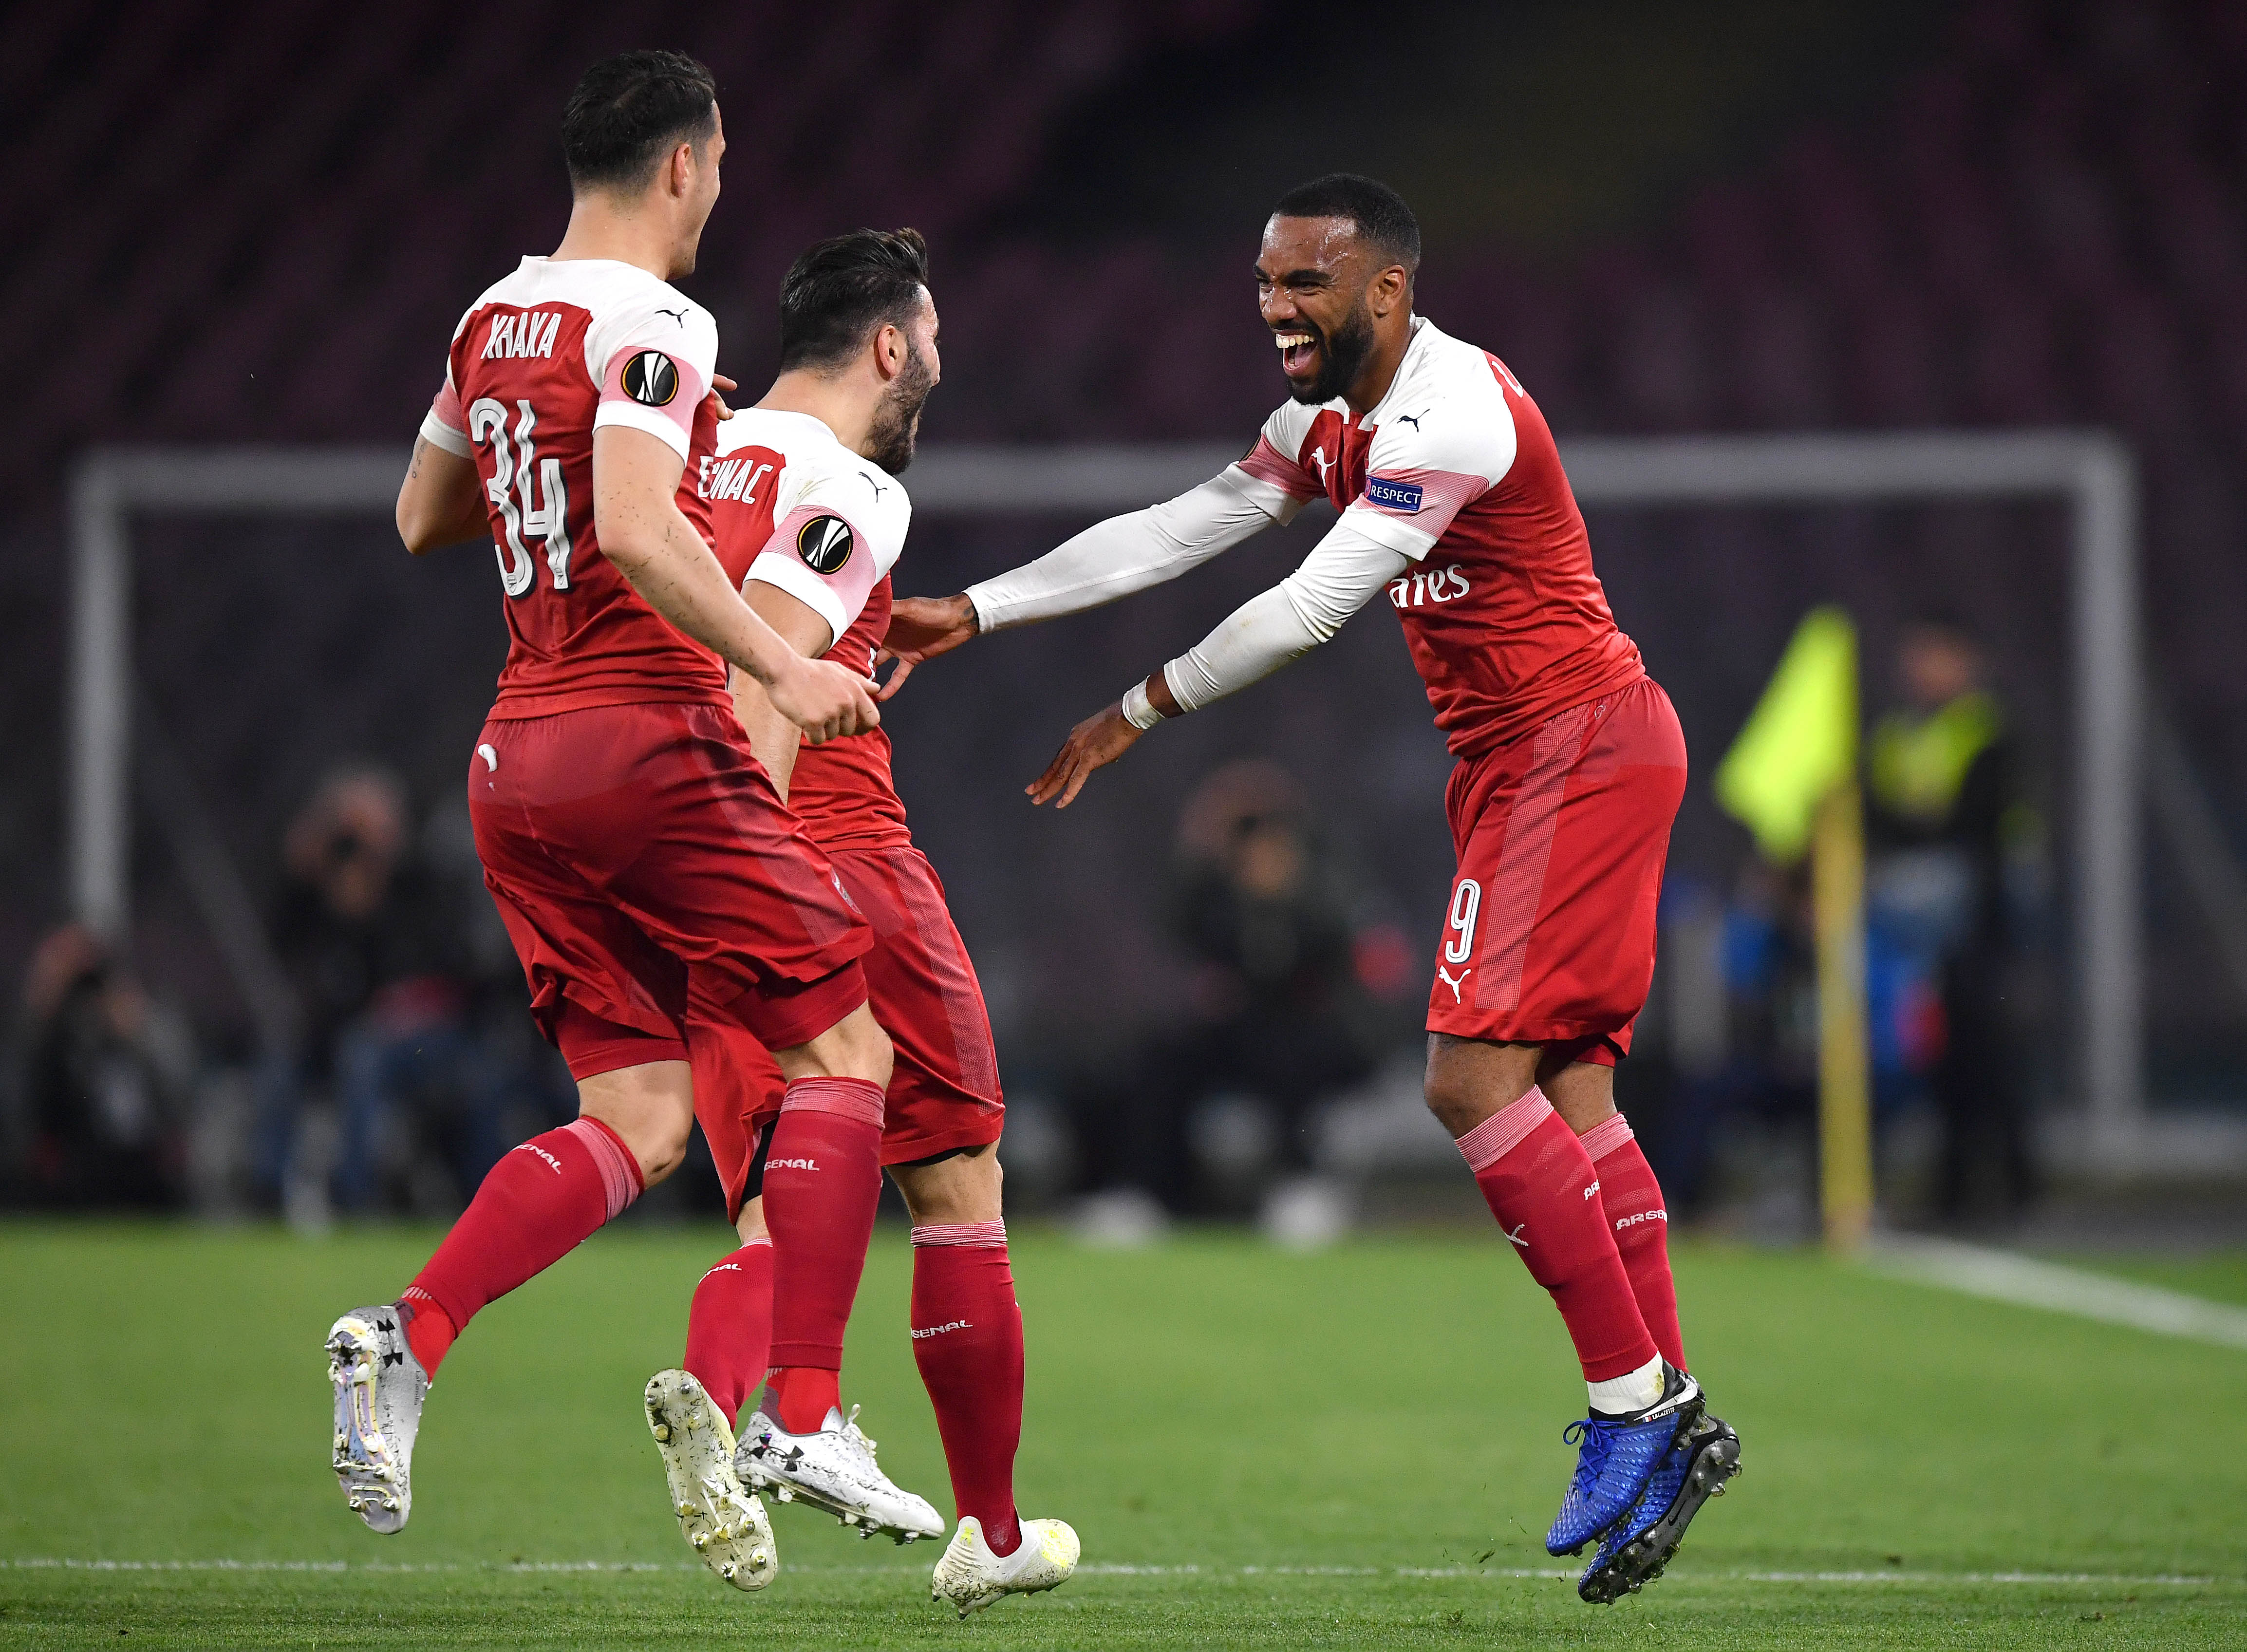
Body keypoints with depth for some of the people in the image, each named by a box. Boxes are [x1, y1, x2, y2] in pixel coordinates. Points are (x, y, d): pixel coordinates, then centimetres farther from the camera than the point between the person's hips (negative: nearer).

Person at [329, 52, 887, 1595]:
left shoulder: (493, 323, 14)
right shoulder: (654, 323, -11)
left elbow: (422, 519, 27)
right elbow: (636, 530, -25)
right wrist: (783, 669, -22)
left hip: (516, 759, 8)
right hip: (648, 742, -8)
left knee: (635, 1123, 7)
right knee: (843, 1043, 2)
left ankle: (405, 1339, -13)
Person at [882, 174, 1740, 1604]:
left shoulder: (1452, 415, -19)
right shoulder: (1335, 423, 13)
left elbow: (1309, 611, -21)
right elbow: (1173, 534, 13)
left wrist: (1138, 713, -13)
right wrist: (972, 613, 7)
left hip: (1579, 749, -10)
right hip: (1520, 762, 10)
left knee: (1476, 1079, -16)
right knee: (1566, 1087, 5)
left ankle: (1635, 1408, -14)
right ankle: (1673, 1422, 5)